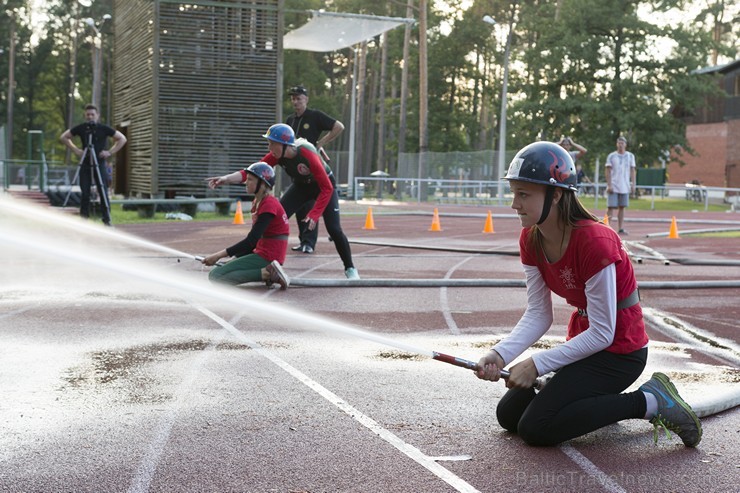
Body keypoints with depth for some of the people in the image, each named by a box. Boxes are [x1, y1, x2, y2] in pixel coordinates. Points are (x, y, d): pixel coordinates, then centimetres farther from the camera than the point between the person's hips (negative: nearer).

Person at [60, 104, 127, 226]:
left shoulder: (104, 129, -3)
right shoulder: (81, 128, 1)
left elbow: (122, 139, 2)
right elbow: (64, 137, 13)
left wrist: (110, 152, -6)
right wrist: (75, 150, 1)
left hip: (100, 164, -2)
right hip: (85, 164, 2)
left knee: (103, 192, -6)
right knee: (84, 193, 0)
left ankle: (107, 220, -2)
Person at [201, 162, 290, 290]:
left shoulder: (269, 204, -17)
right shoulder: (257, 202, 14)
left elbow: (251, 241, -22)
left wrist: (219, 255, -23)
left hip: (267, 257, -10)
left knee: (215, 276, -15)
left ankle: (267, 273, -16)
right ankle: (267, 271, 7)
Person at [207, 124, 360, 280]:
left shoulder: (307, 155, -37)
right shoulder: (277, 156, -22)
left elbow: (327, 188, -33)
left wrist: (314, 214, -39)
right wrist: (226, 179, -40)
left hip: (324, 186, -5)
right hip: (301, 186, 5)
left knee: (334, 229, -14)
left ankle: (350, 269, 6)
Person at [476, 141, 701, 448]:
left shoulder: (594, 242, -29)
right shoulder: (531, 240, -5)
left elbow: (602, 334, -25)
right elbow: (538, 315, -4)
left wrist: (537, 364, -26)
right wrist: (500, 354, -21)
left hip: (619, 351, -8)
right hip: (584, 340, 8)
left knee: (535, 428, -18)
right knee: (508, 414, 8)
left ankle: (648, 402, -7)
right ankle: (604, 400, 20)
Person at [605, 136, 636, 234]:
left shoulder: (630, 156, 8)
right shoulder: (611, 156, 0)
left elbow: (633, 171, 9)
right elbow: (608, 171, -2)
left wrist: (633, 184, 1)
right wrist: (609, 185, -11)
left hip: (625, 187, 3)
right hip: (613, 186, -3)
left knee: (622, 207, 5)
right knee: (611, 207, -6)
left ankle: (621, 229, 8)